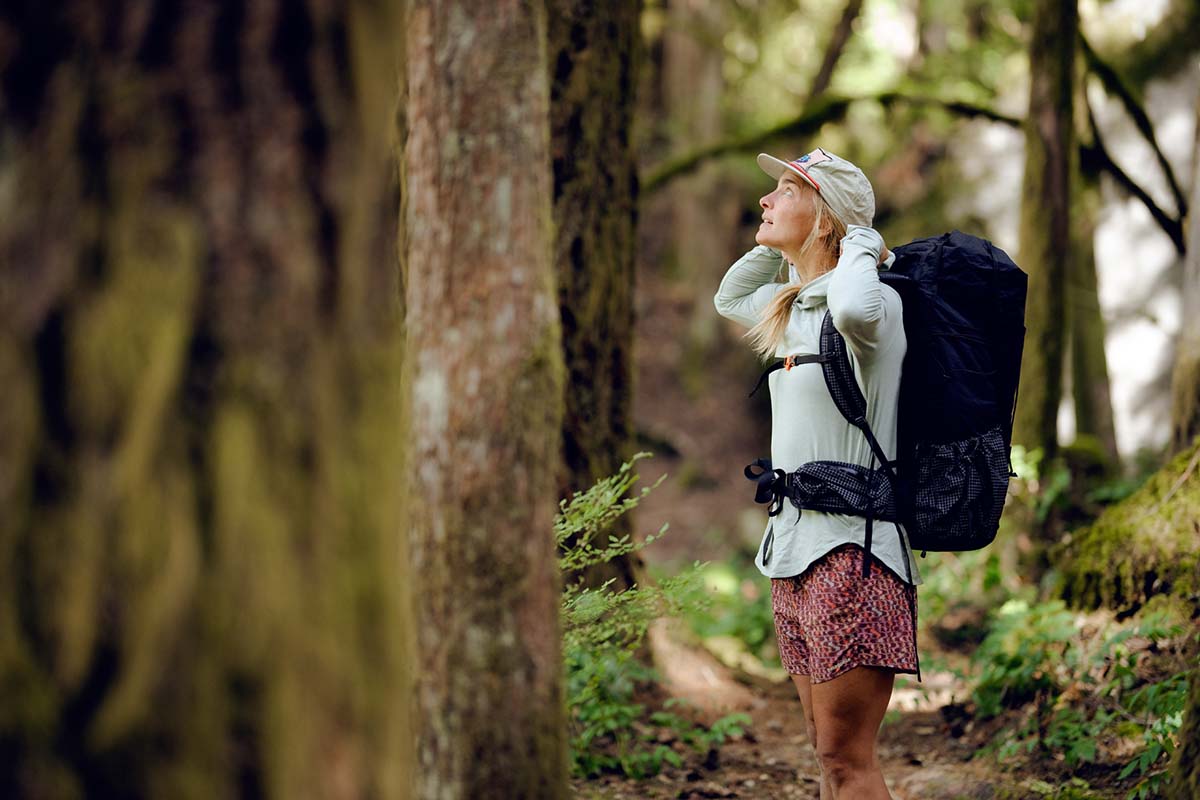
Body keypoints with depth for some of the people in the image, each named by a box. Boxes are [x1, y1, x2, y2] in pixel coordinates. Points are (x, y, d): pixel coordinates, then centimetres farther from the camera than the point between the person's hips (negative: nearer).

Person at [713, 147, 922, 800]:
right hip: (794, 550, 9)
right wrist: (776, 241, 17)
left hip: (850, 552, -9)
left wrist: (860, 246, -16)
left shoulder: (877, 302, -12)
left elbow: (852, 309, -38)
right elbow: (729, 299, 35)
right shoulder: (790, 307, 14)